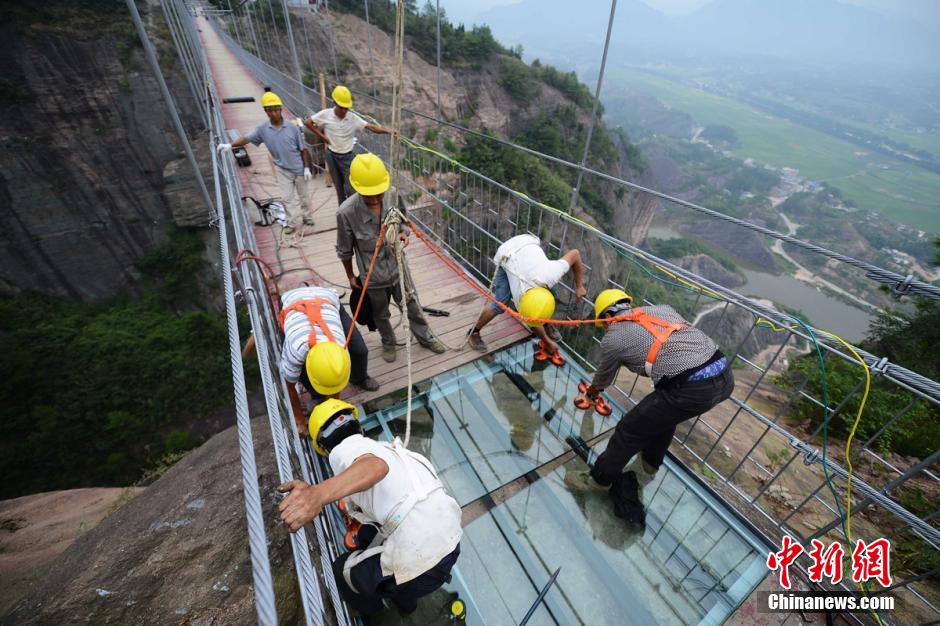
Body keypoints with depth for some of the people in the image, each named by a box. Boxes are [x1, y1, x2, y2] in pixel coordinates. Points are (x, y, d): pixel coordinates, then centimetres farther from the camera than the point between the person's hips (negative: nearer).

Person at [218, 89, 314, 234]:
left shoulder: (293, 127, -12)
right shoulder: (262, 129, -7)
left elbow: (303, 149, -7)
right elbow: (246, 138, -13)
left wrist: (307, 168, -9)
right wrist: (230, 145, -29)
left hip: (299, 168, -2)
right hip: (282, 169, 2)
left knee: (302, 196, 13)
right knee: (287, 197, 3)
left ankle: (307, 217, 32)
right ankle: (293, 222, 13)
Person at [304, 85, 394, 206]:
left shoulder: (353, 118, -12)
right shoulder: (325, 114, -11)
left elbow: (371, 127, -19)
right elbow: (307, 122, -2)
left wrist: (388, 132, -31)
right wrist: (322, 136, -6)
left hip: (347, 156, -1)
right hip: (332, 155, 1)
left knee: (350, 188, -6)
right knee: (338, 186, 14)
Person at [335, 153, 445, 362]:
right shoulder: (346, 212, -26)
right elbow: (345, 250, -10)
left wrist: (403, 234, -19)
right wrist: (351, 276, 2)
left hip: (398, 267, 2)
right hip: (373, 276, -2)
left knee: (412, 307, 21)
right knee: (381, 315, 23)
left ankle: (425, 337, 48)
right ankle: (388, 342, 53)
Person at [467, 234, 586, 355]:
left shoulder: (550, 276, -38)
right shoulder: (519, 298, -34)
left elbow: (574, 253, -21)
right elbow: (532, 322, -13)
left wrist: (579, 286, -15)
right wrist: (548, 342, 0)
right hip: (506, 257, -3)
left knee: (551, 295, -4)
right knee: (501, 304, -15)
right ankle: (474, 332, 6)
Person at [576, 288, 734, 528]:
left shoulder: (612, 337, 7)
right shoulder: (662, 309, 20)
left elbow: (604, 377, 24)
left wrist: (594, 389, 47)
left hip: (692, 389, -7)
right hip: (725, 376, 8)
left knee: (628, 431, 12)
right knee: (664, 414, 32)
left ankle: (598, 480, 33)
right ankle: (649, 466, 55)